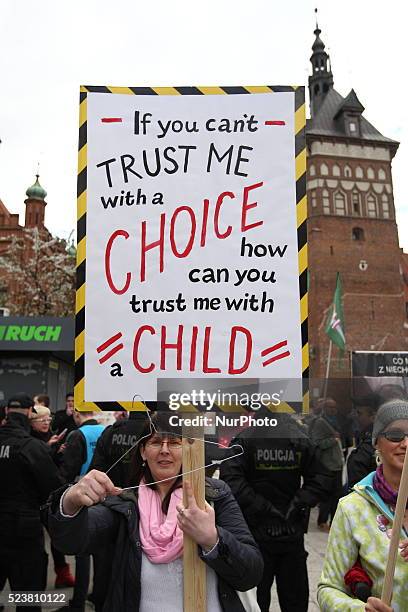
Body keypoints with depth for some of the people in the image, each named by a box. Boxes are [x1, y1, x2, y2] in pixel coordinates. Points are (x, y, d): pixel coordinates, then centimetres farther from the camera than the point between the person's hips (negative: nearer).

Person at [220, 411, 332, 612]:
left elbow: (231, 479, -23)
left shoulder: (245, 439, -14)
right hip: (292, 532, 2)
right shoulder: (301, 438, -7)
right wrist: (299, 503, -6)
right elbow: (321, 480, -6)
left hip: (257, 530, -2)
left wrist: (260, 507, -16)